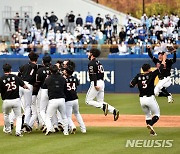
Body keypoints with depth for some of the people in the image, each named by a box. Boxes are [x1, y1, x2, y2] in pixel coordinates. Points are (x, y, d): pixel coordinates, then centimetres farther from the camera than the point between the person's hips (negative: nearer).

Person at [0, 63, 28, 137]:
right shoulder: (15, 77, -1)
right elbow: (24, 85, 3)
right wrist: (27, 87, 24)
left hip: (6, 101, 0)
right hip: (16, 100, 0)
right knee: (18, 116, 11)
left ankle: (8, 129, 37)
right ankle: (18, 131, -7)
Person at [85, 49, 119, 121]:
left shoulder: (91, 63, -8)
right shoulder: (98, 62, 19)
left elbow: (93, 74, -19)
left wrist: (95, 85, -26)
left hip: (96, 82, -9)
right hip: (102, 82, 9)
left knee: (88, 101, -1)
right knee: (100, 102, 10)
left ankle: (103, 106, -18)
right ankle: (114, 111, -10)